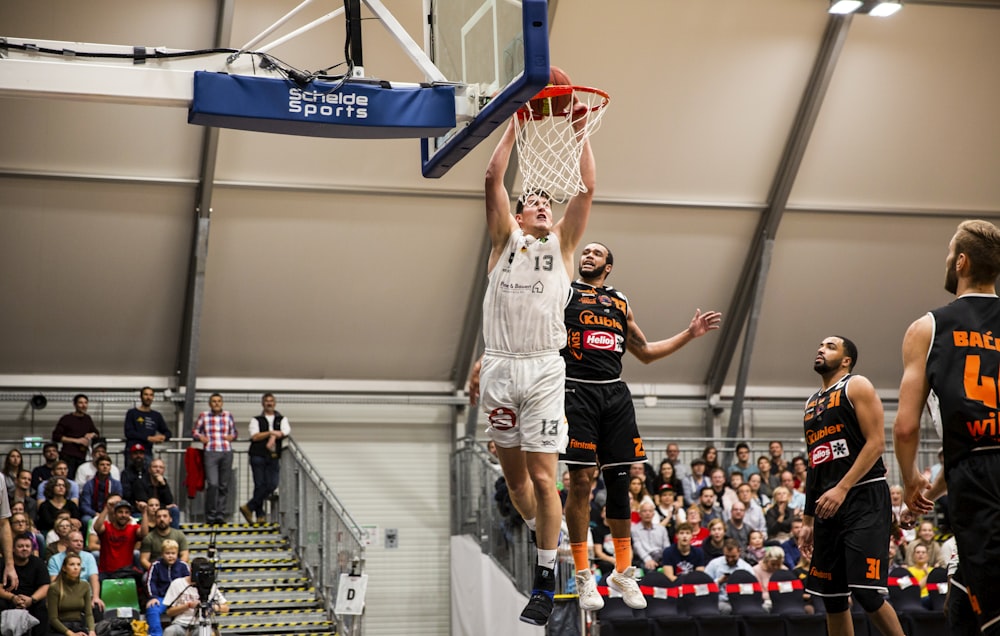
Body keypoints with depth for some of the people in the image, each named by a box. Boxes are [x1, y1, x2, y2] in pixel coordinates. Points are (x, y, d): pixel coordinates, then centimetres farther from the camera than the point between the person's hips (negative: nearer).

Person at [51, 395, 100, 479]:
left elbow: (97, 434, 30)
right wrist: (76, 440, -9)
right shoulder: (66, 419, 2)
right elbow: (56, 436, -4)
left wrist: (92, 434, 4)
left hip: (82, 457, 4)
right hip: (67, 456, -4)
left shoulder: (87, 419, 18)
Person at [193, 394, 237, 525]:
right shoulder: (204, 415, 7)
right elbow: (196, 431, 14)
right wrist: (200, 437, -6)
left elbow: (234, 432, 19)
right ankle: (210, 515, -2)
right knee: (212, 484, -14)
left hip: (226, 452, 2)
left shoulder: (228, 415, 11)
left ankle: (220, 515, 13)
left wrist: (231, 437, -2)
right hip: (210, 452, -2)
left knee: (224, 485, 4)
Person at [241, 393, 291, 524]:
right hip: (258, 455, -2)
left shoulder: (282, 419, 18)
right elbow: (254, 436, -4)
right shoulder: (256, 420, 11)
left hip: (274, 457, 2)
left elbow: (286, 431, -2)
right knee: (260, 485, -5)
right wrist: (271, 432, -11)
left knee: (272, 485, -10)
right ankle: (260, 516, 0)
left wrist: (273, 436, -14)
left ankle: (249, 507, -1)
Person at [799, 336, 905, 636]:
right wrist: (807, 520, 19)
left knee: (866, 591, -16)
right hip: (828, 504, 8)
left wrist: (842, 488, -20)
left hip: (863, 498, -8)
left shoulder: (857, 386, -1)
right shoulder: (812, 403, 22)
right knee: (832, 595, 7)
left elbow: (876, 443, -12)